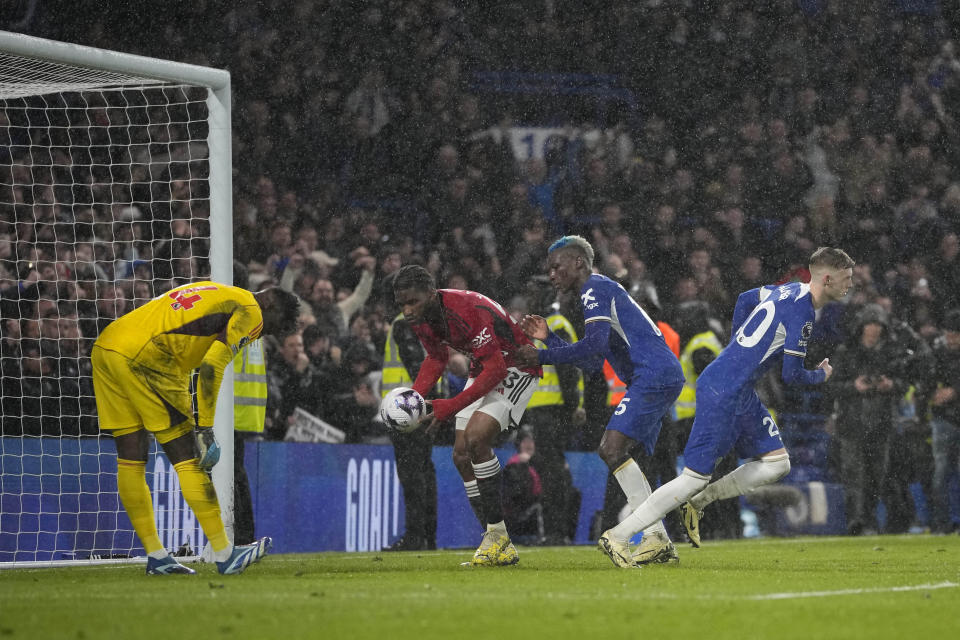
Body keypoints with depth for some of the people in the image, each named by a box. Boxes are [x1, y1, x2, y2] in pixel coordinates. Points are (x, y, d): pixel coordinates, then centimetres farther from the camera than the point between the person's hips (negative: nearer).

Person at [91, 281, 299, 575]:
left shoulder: (216, 293, 29)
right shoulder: (249, 312, 3)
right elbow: (212, 365, -11)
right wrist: (205, 430, -10)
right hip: (142, 355, -9)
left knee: (131, 461, 11)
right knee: (188, 459, -2)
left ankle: (155, 556, 17)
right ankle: (224, 555, 2)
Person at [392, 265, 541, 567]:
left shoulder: (468, 310, -33)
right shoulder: (420, 319, -7)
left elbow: (496, 368, -31)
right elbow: (437, 358, 12)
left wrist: (451, 406, -35)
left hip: (516, 367, -9)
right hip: (483, 370, 9)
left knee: (476, 437, -27)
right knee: (462, 456, -1)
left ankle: (498, 534, -17)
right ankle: (500, 549, 5)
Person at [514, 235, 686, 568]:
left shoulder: (595, 289, -5)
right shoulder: (601, 291, 27)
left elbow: (595, 347, -18)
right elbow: (592, 361, 27)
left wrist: (543, 357, -13)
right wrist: (548, 337, 21)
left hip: (654, 374, -11)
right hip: (663, 377, 11)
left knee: (614, 448, -19)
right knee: (620, 455, 9)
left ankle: (655, 536, -26)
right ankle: (658, 542, 3)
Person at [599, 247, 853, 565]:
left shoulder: (789, 290, 11)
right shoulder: (801, 311, -17)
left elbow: (745, 299, 28)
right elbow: (791, 374, -14)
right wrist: (821, 375, 6)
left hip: (741, 395, 10)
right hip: (723, 393, -10)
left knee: (777, 464, 10)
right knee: (696, 476, -10)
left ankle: (698, 502, 12)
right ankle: (618, 536, -7)